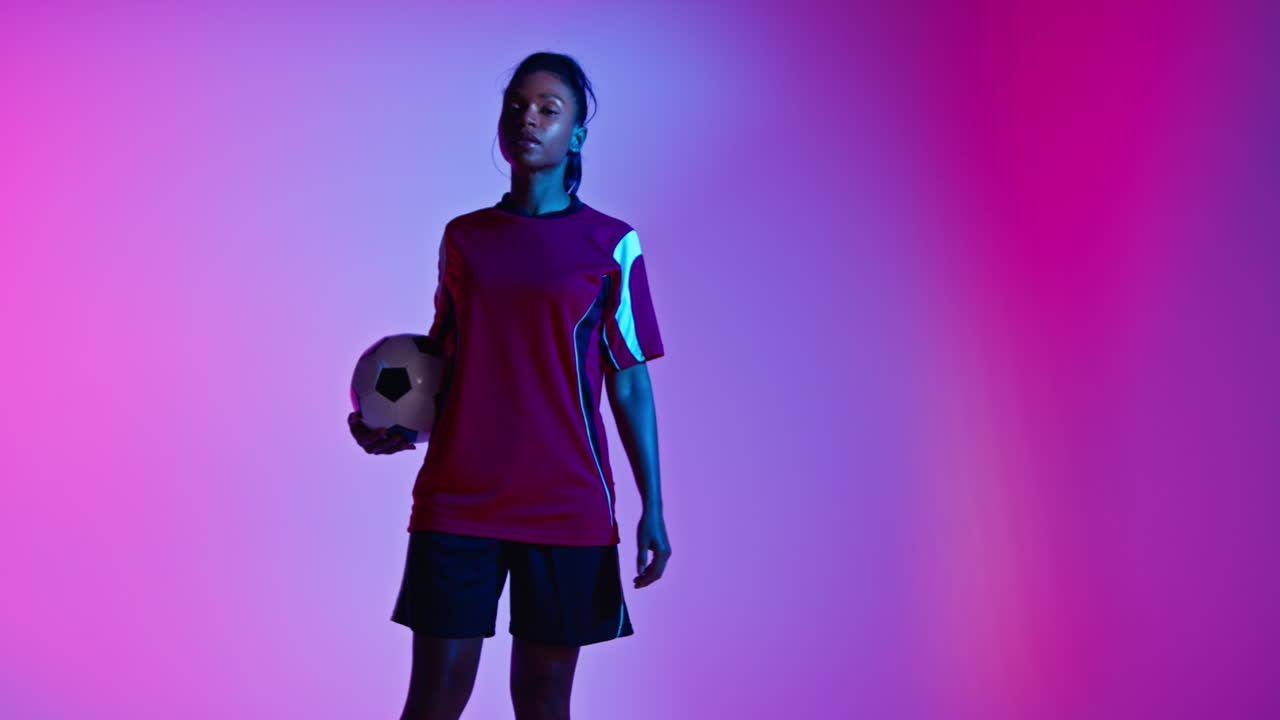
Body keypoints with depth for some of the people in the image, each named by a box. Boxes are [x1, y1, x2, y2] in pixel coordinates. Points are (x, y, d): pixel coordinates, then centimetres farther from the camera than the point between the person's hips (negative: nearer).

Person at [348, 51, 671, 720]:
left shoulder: (612, 245, 2)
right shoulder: (462, 236, 10)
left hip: (567, 508, -1)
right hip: (456, 503, 2)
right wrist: (395, 426, -2)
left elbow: (630, 382, 1)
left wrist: (652, 509, -3)